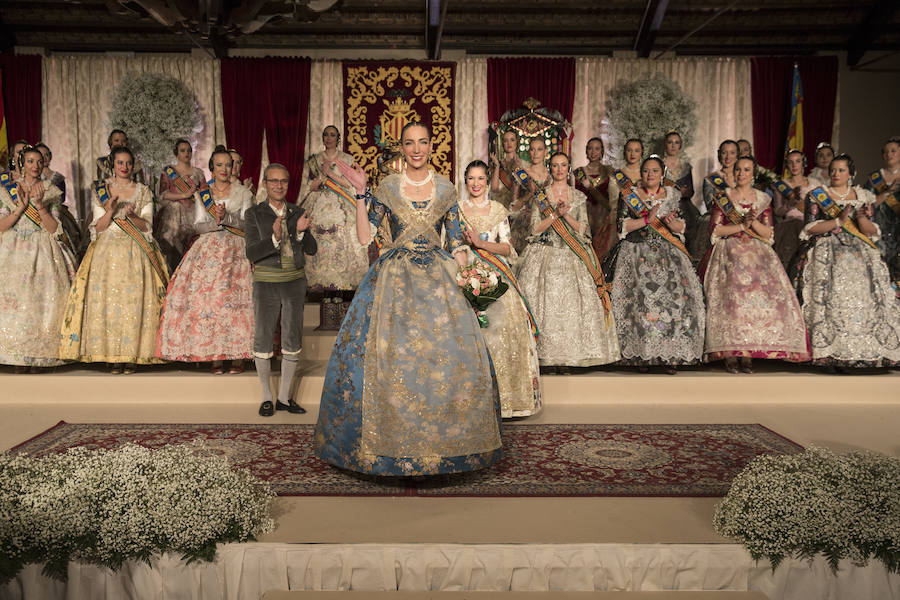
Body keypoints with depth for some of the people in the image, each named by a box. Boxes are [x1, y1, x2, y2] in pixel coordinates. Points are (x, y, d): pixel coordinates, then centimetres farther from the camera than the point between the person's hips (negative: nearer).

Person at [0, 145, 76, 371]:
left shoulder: (51, 192, 8)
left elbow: (54, 229, -2)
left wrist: (39, 204, -14)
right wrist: (21, 207, -11)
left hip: (43, 253, -1)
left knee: (41, 299, -8)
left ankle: (37, 357, -2)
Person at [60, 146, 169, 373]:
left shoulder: (143, 192, 9)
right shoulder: (100, 191, 10)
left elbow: (147, 226, 2)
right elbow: (98, 227, 3)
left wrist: (131, 215, -16)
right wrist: (110, 211, -15)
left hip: (136, 253, 0)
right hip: (108, 251, 1)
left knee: (134, 299, -8)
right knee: (107, 299, -7)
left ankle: (131, 355, -3)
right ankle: (112, 356, -2)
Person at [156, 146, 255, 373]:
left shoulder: (243, 192, 9)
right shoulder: (202, 195, 15)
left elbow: (247, 223, 0)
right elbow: (199, 226, 7)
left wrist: (226, 217, -14)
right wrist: (216, 221, -11)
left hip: (236, 251, -1)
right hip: (208, 251, 2)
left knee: (235, 300, -12)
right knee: (208, 301, -10)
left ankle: (237, 355, -8)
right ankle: (214, 356, -5)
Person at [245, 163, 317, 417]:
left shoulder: (297, 213, 7)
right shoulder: (254, 214, -3)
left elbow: (312, 249, 0)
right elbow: (252, 253, -12)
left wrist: (301, 231, -19)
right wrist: (275, 238, -29)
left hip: (295, 282, 3)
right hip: (266, 283, -3)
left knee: (293, 339, 5)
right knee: (263, 339, 1)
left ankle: (284, 397, 16)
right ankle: (266, 397, 14)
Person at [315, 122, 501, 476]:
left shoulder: (446, 190, 7)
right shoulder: (386, 188, 5)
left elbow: (457, 244, 8)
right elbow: (364, 237, 0)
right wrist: (360, 194, -6)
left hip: (438, 278, 1)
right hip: (394, 280, -1)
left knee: (446, 355, -5)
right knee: (389, 356, -6)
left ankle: (442, 443, 11)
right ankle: (392, 441, 9)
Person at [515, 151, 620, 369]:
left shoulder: (578, 196, 12)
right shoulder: (540, 195, 7)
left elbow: (583, 229, 4)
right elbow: (535, 229, -1)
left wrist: (566, 214, -9)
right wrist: (555, 214, -11)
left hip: (573, 257, 1)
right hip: (545, 257, -1)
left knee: (574, 302, -7)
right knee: (547, 303, -9)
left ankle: (569, 357, -3)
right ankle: (546, 355, -4)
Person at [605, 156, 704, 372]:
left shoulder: (673, 195, 13)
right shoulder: (629, 196, 7)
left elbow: (681, 227, 12)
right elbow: (621, 226, -2)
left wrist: (672, 223, -10)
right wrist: (647, 219, -11)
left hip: (668, 255, 2)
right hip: (638, 254, -2)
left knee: (675, 298, -12)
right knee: (641, 299, -13)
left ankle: (671, 355, -6)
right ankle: (642, 354, -4)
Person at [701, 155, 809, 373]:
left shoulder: (763, 199, 15)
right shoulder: (722, 198, 10)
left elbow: (769, 234, 8)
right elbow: (715, 230, 0)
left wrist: (754, 222, -9)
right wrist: (742, 226, -6)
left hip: (757, 254, 2)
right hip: (729, 253, -2)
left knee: (761, 292, -20)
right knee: (732, 292, -23)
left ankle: (748, 352, -18)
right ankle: (729, 353, -21)